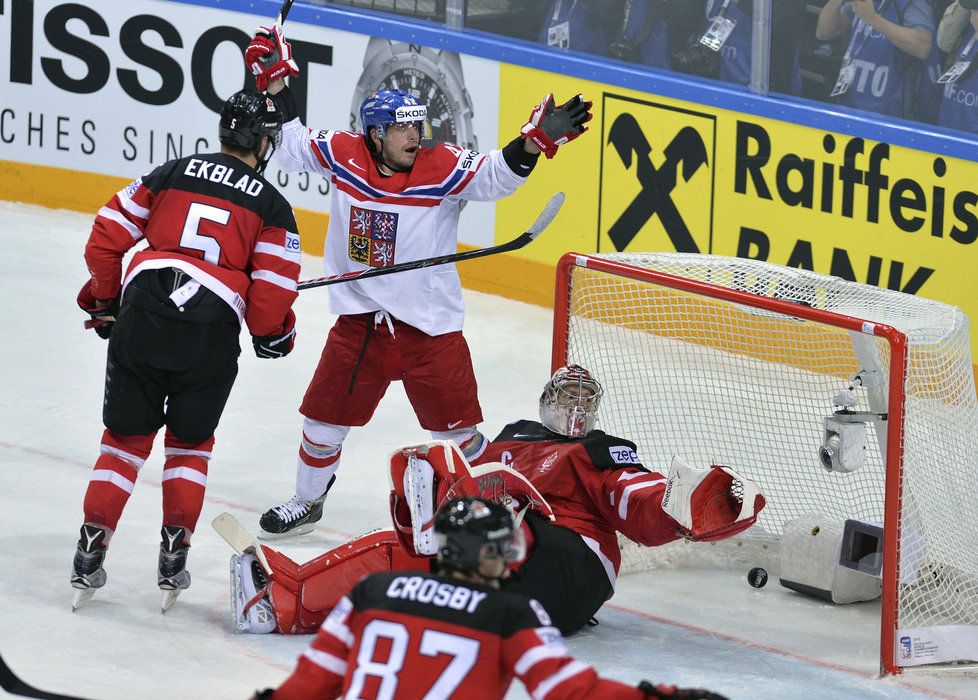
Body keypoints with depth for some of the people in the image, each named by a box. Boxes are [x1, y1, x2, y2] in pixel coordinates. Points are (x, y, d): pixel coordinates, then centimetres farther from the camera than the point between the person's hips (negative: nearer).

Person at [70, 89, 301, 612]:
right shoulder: (271, 206, 7)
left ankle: (90, 552, 5)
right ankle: (173, 559, 11)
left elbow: (107, 237, 11)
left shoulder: (172, 174, 13)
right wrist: (273, 336, 22)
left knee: (126, 437, 14)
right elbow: (271, 294, 1)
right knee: (190, 442, 19)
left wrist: (104, 300, 27)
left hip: (142, 315, 1)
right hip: (211, 332, -1)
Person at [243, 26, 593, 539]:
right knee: (323, 420, 13)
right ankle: (307, 502, 36)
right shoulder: (343, 156, -5)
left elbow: (496, 175, -22)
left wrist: (537, 139, -38)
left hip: (430, 326, -3)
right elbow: (290, 147, 9)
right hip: (359, 319, 3)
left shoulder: (442, 167, -13)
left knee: (456, 432, 1)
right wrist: (275, 82, 5)